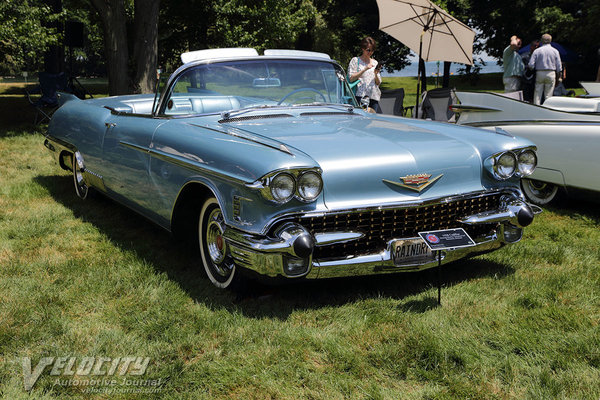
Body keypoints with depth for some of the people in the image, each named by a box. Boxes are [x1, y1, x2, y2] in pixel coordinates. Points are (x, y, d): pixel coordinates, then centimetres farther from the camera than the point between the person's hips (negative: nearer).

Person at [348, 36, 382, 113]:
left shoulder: (375, 63, 19)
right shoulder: (355, 60, 6)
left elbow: (378, 83, 18)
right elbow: (351, 79, -4)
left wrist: (376, 74, -3)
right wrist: (365, 69, -10)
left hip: (374, 96, 4)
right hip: (360, 95, -4)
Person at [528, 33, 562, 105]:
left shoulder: (537, 51, -1)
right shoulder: (555, 51, 3)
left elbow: (531, 65, -7)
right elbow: (559, 66, 4)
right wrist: (559, 77, 12)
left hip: (539, 73, 0)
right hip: (551, 73, 1)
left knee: (537, 94, 3)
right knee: (548, 95, 3)